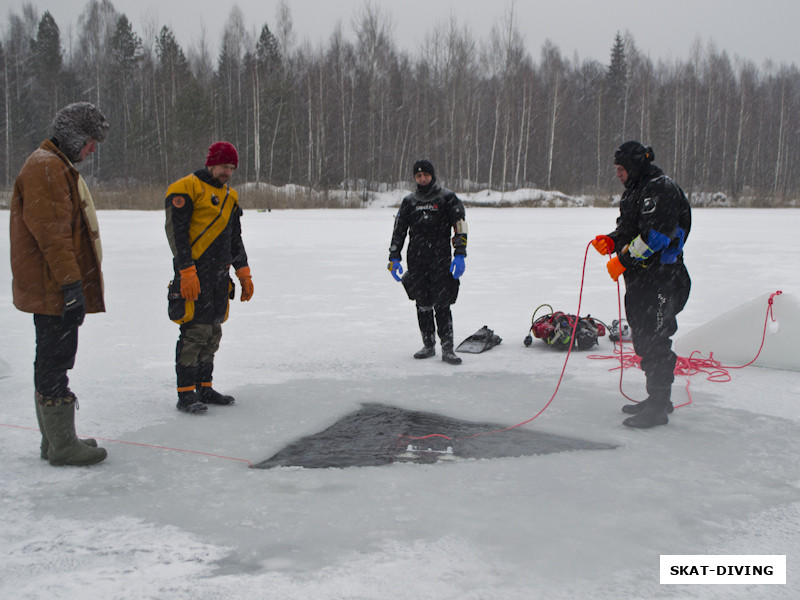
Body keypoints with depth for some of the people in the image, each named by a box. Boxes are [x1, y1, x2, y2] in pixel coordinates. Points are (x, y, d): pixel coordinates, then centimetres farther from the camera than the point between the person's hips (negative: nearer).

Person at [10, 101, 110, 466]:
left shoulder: (59, 168, 21)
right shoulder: (45, 167, -14)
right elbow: (51, 232, -22)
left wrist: (74, 283, 25)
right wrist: (71, 283, -25)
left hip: (53, 289, 11)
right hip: (54, 289, -11)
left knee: (54, 360, 15)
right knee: (55, 360, -5)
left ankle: (55, 440, 25)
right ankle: (62, 446, 3)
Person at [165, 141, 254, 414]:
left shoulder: (230, 196, 18)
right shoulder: (185, 189, -7)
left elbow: (235, 238, 24)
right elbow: (176, 232, -13)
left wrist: (243, 273, 18)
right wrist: (186, 272, -20)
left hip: (220, 274, 8)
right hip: (194, 276, -8)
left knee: (213, 332, 11)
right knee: (195, 331, -9)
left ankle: (204, 387, 21)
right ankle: (185, 394, -2)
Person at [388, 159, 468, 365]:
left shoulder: (447, 198, 2)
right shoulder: (409, 202, 13)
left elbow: (460, 228, -1)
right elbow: (398, 230, 16)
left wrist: (460, 255, -11)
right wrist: (394, 257, 9)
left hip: (441, 259, -3)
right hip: (416, 261, 4)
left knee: (442, 304, -8)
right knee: (422, 304, 5)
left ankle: (447, 348, -3)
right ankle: (428, 345, 16)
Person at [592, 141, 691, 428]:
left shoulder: (661, 189, -13)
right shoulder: (634, 191, 19)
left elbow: (654, 236, -23)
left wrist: (623, 260, -18)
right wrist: (611, 241, 4)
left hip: (661, 278, -10)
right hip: (640, 278, 10)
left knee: (654, 341, -9)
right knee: (644, 340, 15)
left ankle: (658, 409, -4)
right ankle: (658, 399, 26)